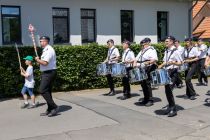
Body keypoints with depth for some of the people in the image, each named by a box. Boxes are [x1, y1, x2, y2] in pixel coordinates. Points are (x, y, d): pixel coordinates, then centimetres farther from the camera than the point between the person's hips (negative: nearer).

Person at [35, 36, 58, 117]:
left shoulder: (49, 50, -16)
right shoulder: (45, 50, 18)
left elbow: (45, 63, -25)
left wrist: (38, 60, -10)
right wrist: (39, 60, 7)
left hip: (49, 73, -11)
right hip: (46, 73, 11)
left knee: (43, 90, -13)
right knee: (47, 91, 12)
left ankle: (54, 107, -9)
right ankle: (49, 110, 19)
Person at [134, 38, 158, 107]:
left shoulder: (151, 50, -7)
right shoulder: (142, 51, 21)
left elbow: (155, 59, -22)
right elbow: (137, 58, 25)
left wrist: (148, 62, -35)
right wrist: (135, 63, 6)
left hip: (148, 70, -8)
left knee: (147, 84, -9)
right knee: (143, 84, 10)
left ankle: (150, 100, -1)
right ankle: (145, 99, 21)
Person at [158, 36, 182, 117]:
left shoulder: (175, 51, -10)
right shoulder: (166, 51, 13)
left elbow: (180, 63, -11)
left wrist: (173, 62, -27)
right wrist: (161, 66, 5)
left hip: (172, 72, -7)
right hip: (166, 72, 8)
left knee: (169, 90, -12)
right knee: (167, 91, 10)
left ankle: (173, 110, -3)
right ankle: (170, 107, 24)